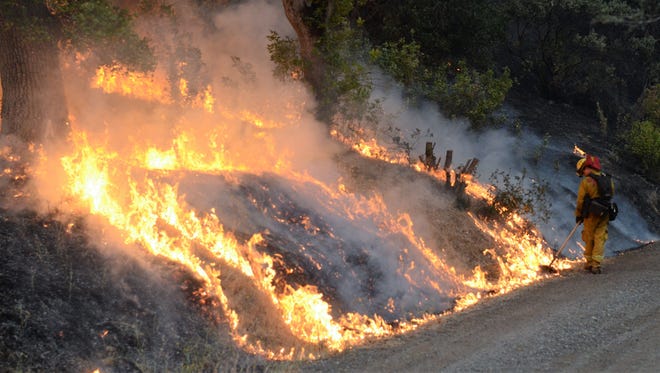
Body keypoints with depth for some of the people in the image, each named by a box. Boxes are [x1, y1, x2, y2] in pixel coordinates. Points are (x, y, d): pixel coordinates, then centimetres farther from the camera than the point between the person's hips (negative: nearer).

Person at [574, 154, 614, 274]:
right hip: (605, 214, 4)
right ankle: (596, 264, -2)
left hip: (591, 215, -4)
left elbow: (580, 200, -9)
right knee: (600, 239, 5)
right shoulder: (608, 180, 3)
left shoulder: (586, 181, -13)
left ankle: (589, 263, 22)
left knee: (589, 239, 12)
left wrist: (578, 215, 3)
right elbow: (610, 195, 10)